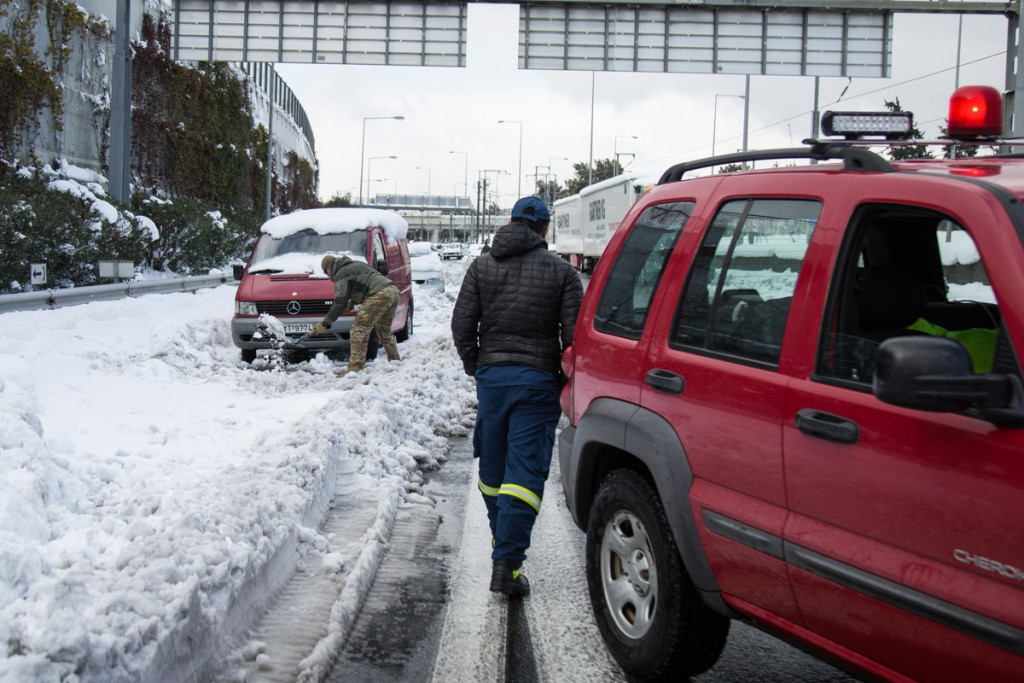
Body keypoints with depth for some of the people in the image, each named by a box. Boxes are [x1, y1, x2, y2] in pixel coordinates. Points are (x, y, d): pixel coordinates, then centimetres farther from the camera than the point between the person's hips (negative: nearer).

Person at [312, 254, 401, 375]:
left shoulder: (341, 274, 3)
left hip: (379, 295, -9)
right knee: (385, 331, 25)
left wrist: (325, 324, -1)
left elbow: (340, 302, -4)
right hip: (393, 291, 9)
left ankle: (354, 368, -16)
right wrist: (353, 302, 32)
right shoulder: (356, 265, 30)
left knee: (359, 330, -10)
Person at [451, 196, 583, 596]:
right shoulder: (561, 271, -2)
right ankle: (507, 563, -10)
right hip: (538, 381, -3)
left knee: (492, 468, 18)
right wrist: (564, 377, 8)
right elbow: (574, 335, -6)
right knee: (525, 473, -3)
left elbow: (462, 325, 3)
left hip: (491, 375, 3)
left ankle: (503, 542, 33)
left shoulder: (482, 266, 5)